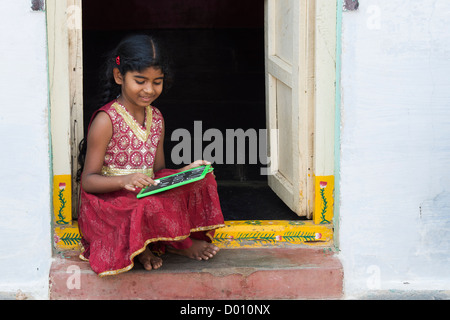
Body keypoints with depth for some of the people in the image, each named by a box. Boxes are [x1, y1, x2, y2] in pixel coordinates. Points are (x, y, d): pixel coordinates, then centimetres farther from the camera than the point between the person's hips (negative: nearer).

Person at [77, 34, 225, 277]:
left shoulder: (156, 118, 10)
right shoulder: (105, 121, -12)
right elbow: (89, 180, -14)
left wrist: (185, 172, -4)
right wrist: (124, 180, -32)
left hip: (147, 194, 7)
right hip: (108, 202, -7)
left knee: (202, 181, -8)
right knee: (150, 206, -37)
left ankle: (147, 245, -12)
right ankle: (181, 245, -4)